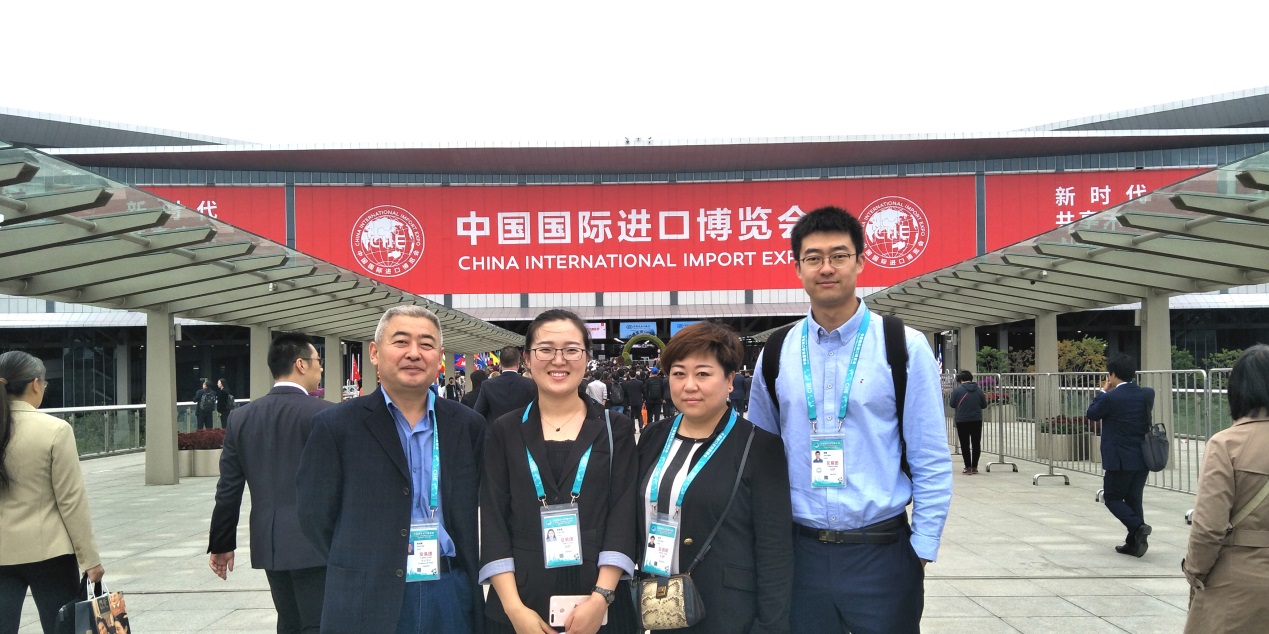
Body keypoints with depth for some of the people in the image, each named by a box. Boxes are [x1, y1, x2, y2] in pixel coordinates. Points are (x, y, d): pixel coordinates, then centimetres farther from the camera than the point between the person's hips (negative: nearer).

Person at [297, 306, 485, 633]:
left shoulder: (468, 426, 4)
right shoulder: (336, 426, -3)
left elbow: (474, 513, 9)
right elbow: (317, 517, -1)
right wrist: (364, 569, 1)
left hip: (453, 596, 2)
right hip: (368, 603, -2)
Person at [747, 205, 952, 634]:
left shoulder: (904, 346, -5)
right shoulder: (775, 354, 3)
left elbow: (931, 461, -3)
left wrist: (922, 547, -6)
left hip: (882, 553, -2)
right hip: (800, 553, 2)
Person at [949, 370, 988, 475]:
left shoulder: (957, 390, -9)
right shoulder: (978, 390, 2)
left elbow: (952, 405, -3)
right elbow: (984, 405, 9)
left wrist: (949, 398, 16)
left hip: (962, 421, -3)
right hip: (977, 420, 3)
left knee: (965, 445, 3)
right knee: (976, 444, 11)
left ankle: (968, 467, 0)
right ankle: (974, 467, 14)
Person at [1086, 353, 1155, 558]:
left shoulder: (1110, 398, -17)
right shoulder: (1147, 394, 0)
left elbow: (1092, 414, -1)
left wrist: (1103, 391, 9)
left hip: (1120, 460, -6)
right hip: (1143, 458, 6)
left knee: (1112, 498, 8)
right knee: (1133, 499, 15)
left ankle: (1138, 527, -13)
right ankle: (1133, 543, 16)